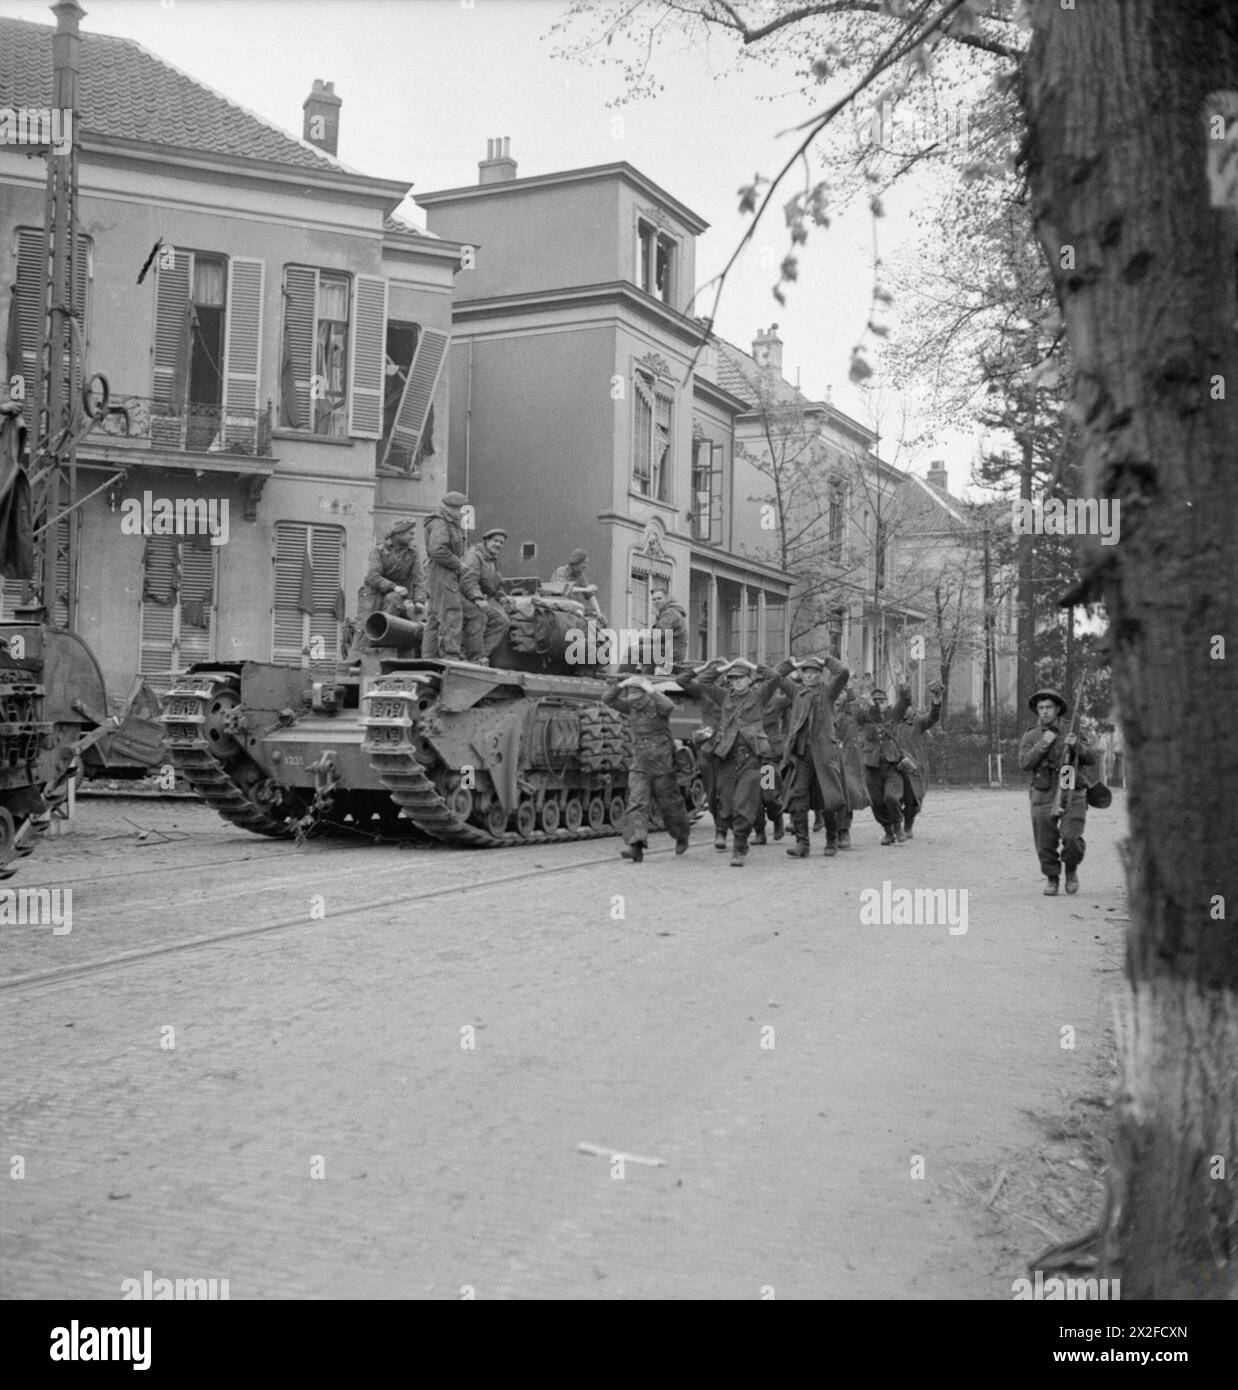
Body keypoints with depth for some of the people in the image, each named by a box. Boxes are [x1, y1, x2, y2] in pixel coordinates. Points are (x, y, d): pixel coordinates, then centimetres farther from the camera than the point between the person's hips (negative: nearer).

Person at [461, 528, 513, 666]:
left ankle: (483, 653, -16)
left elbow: (497, 586, 33)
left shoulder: (494, 561, 23)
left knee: (503, 620, -13)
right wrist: (477, 599, -34)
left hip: (484, 598, 9)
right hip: (466, 596, -9)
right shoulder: (474, 555, -8)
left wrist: (502, 597, 11)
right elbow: (468, 580, -22)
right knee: (478, 615, -36)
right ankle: (474, 658, -30)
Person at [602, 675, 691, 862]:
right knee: (636, 804, -13)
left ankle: (682, 837, 36)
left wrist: (650, 689, -36)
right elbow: (607, 699, -3)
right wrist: (620, 685, -16)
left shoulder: (658, 703, -10)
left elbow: (668, 707, -33)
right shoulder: (632, 706, 4)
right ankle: (636, 847, -21)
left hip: (662, 766, -4)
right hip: (639, 766, 4)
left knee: (670, 804, 10)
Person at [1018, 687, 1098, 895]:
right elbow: (1025, 763, -7)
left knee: (1072, 838, -14)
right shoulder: (1030, 737, 6)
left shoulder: (1072, 733, 8)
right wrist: (1043, 743, -15)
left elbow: (1093, 759, 3)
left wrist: (1076, 745, -15)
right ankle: (1051, 878, 22)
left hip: (1072, 794, -1)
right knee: (1046, 843, 0)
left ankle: (1071, 870, 15)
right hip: (1044, 796, 1)